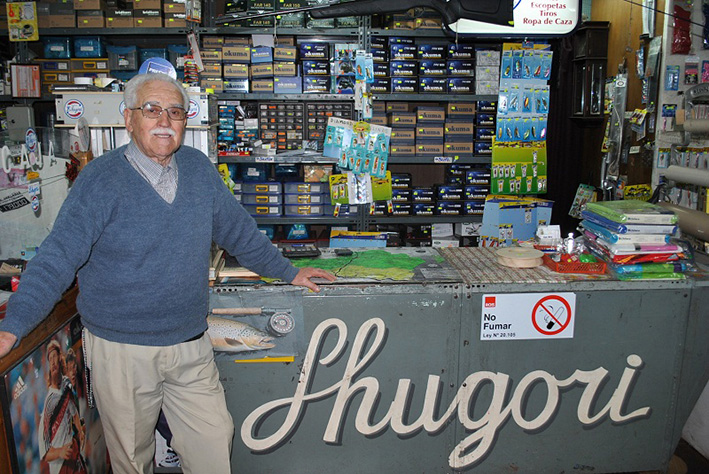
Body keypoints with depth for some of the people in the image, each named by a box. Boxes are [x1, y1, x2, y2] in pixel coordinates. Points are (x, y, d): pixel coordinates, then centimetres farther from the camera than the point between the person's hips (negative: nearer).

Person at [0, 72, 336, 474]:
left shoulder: (200, 169, 2)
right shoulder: (100, 181, -11)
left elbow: (238, 230, 13)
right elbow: (57, 259, -17)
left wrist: (289, 273, 17)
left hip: (192, 349, 3)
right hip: (122, 353, -3)